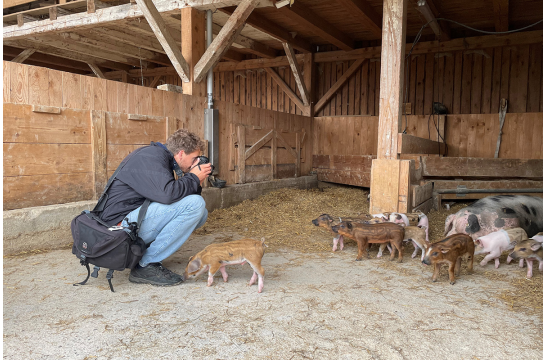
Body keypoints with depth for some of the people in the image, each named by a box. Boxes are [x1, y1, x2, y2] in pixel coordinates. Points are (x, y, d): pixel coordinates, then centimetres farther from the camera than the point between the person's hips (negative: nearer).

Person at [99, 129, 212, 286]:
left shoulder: (162, 158, 17)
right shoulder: (150, 156, -14)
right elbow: (167, 194, -30)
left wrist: (196, 183, 2)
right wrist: (194, 178, -13)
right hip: (123, 223, -10)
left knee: (201, 214, 6)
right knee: (195, 204, -22)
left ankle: (141, 252, 4)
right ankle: (146, 265, -15)